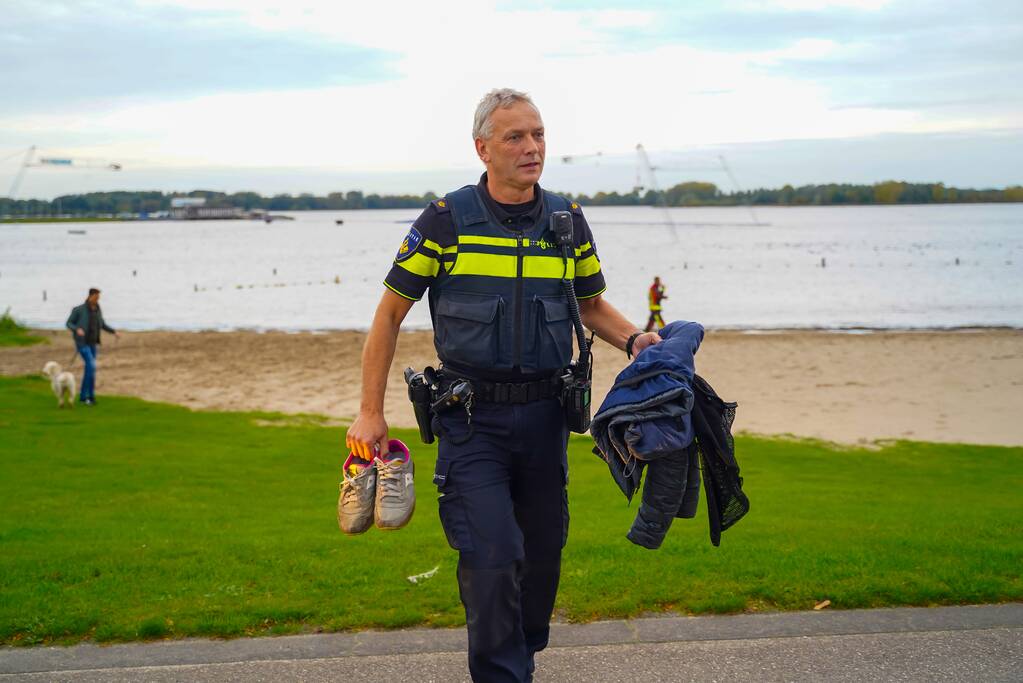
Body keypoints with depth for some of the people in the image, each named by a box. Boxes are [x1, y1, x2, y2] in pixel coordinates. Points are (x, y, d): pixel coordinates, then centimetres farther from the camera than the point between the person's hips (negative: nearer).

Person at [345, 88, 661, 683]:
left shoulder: (568, 220, 4)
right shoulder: (446, 220, -7)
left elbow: (593, 304, 18)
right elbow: (391, 311, 0)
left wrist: (634, 339, -4)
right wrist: (371, 412, -2)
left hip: (545, 413, 4)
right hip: (471, 417, -4)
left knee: (543, 554, 14)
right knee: (491, 558, -12)